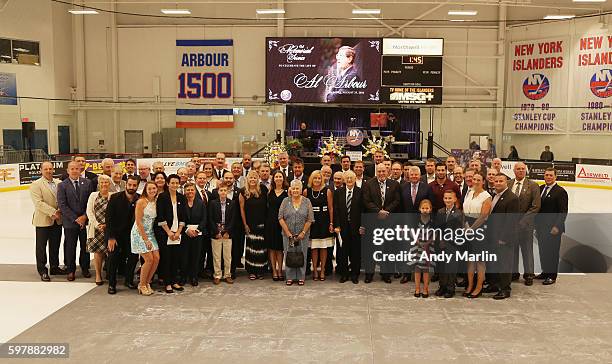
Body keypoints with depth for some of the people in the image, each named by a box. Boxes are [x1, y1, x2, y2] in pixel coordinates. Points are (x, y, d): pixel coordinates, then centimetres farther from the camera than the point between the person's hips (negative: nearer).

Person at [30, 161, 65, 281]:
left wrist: (60, 211, -9)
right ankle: (43, 271, 13)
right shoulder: (35, 185, -7)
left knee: (55, 245, 14)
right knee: (41, 247, 5)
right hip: (43, 221, -5)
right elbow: (38, 203, -16)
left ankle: (54, 267, 28)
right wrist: (53, 212, -18)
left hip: (57, 220, 5)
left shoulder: (59, 183, 8)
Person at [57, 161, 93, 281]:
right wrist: (75, 219, -12)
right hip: (70, 222, -2)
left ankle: (85, 268, 25)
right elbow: (62, 205, -7)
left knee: (85, 246, 10)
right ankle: (71, 270, 21)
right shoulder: (62, 185, -2)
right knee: (70, 247, 7)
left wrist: (85, 216, -9)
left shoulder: (87, 183, 4)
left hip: (86, 220, 2)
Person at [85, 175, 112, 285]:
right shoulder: (93, 195, 9)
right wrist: (97, 224, -6)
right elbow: (89, 211, 4)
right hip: (96, 227, 1)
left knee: (109, 251, -2)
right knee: (97, 251, 0)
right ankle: (98, 275, 8)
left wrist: (107, 224, -11)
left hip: (108, 228, -1)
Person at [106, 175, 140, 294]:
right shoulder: (115, 198, -10)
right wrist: (111, 237, -14)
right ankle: (112, 284, 10)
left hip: (132, 234, 2)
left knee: (133, 258, 2)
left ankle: (129, 280, 22)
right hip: (116, 233, -2)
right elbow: (109, 218, -10)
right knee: (113, 258, -3)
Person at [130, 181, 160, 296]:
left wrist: (149, 238, 3)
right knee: (149, 259, -12)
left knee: (156, 258, -3)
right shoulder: (141, 202, -12)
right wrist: (146, 239, -16)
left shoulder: (156, 202, 7)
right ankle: (142, 285, 6)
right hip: (139, 233, -6)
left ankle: (147, 283, 14)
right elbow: (138, 222, -15)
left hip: (150, 233, 6)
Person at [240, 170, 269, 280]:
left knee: (261, 247, 3)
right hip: (250, 224, -1)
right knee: (251, 247, 1)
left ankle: (260, 271, 13)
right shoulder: (243, 192, 0)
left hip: (262, 224, 1)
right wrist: (245, 225, -1)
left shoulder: (263, 191, 2)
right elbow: (242, 209, 1)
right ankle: (251, 272, 10)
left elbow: (267, 205, 8)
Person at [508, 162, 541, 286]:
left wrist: (524, 219, -13)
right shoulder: (508, 184, 4)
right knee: (512, 247, 10)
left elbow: (536, 206, -7)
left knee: (527, 247, 6)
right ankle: (513, 272, 23)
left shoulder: (532, 185, -3)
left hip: (525, 221, -2)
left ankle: (528, 274, 18)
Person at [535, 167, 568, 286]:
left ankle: (552, 276, 15)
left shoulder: (560, 191, -10)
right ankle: (545, 272, 28)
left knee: (552, 252, 3)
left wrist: (557, 227, -18)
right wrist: (536, 223, 10)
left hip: (553, 228, -6)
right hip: (541, 227, 6)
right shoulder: (540, 188, 9)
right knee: (542, 250, 14)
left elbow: (563, 212, -12)